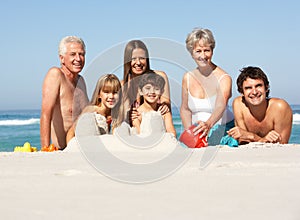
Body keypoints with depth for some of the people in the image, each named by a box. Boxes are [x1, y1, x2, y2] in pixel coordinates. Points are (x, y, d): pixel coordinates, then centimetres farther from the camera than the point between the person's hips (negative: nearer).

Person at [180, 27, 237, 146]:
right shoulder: (187, 78, 4)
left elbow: (220, 107, -27)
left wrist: (208, 124, -46)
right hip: (198, 132, 3)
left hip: (222, 131, -3)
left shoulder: (224, 78, -10)